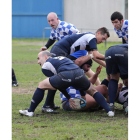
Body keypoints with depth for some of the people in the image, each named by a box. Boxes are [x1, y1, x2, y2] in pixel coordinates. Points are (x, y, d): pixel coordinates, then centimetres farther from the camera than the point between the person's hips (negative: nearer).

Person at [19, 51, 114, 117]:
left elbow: (58, 84, 20)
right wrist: (83, 95, 49)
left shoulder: (45, 66, 22)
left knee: (41, 86, 17)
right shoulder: (63, 58, 41)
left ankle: (30, 111, 20)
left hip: (64, 76, -5)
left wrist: (69, 98, 29)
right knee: (93, 91, 30)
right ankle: (109, 111, 16)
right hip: (79, 73, 5)